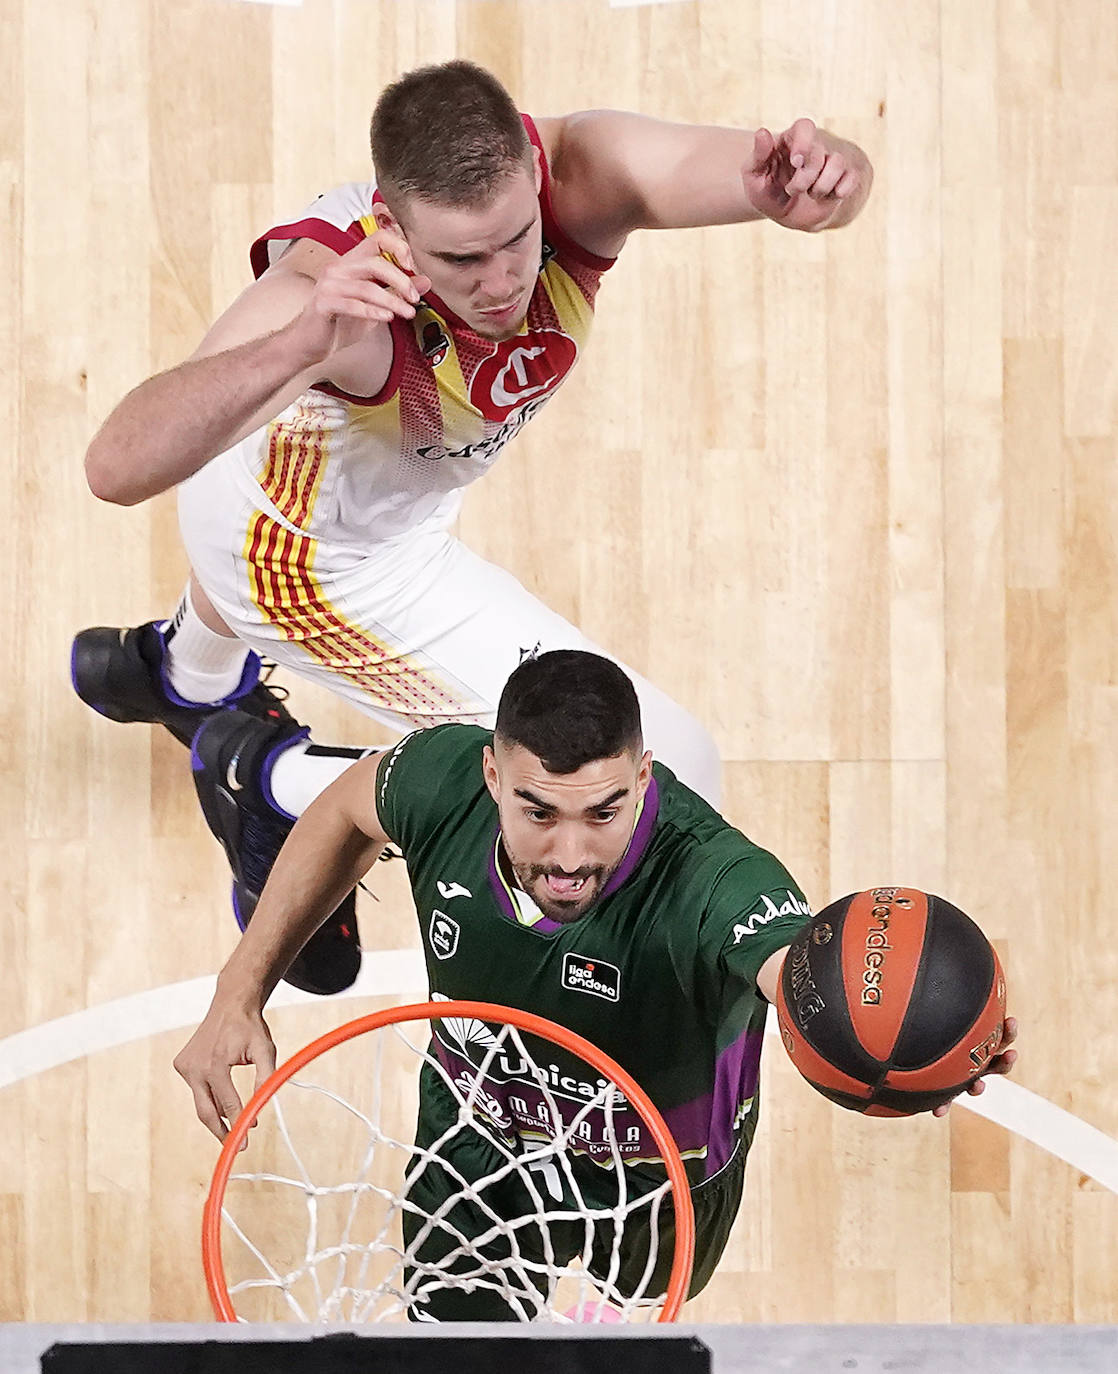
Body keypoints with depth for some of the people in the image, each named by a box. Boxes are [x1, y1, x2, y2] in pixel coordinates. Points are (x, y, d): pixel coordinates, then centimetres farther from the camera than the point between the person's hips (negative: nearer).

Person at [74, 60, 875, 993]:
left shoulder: (576, 172, -35)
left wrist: (808, 177, -70)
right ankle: (285, 790, 10)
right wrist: (298, 344, -75)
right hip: (329, 559, -6)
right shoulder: (332, 283, -47)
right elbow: (117, 468, -59)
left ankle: (187, 672, 80)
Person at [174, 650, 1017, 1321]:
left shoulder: (708, 882, -46)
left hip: (654, 1187, -1)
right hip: (475, 1133, 2)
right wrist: (240, 995, -12)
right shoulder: (446, 781, -32)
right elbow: (347, 815, -6)